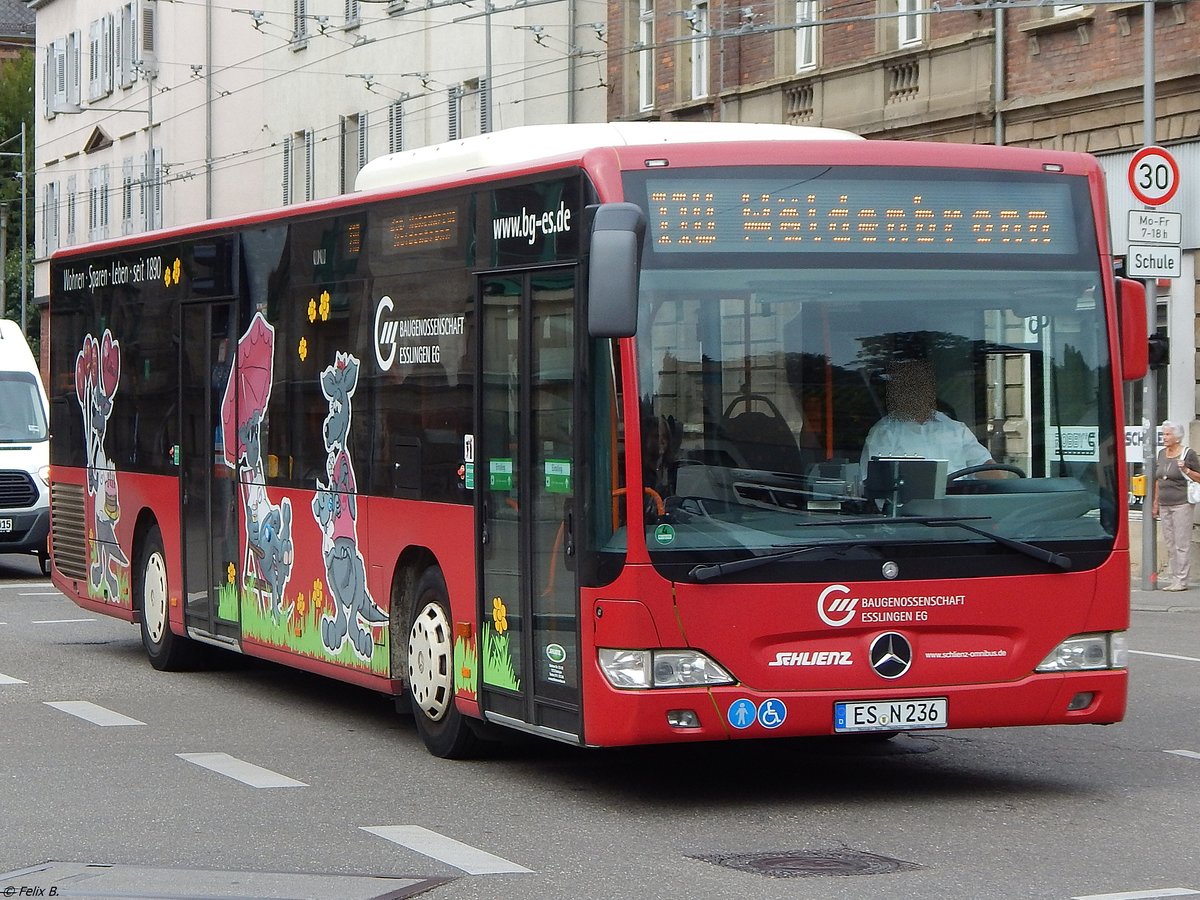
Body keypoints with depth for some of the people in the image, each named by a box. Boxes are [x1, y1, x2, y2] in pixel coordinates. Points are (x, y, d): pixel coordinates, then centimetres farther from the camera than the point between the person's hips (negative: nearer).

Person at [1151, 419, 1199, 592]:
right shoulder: (1162, 453, 13)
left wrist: (1185, 470, -17)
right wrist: (1155, 503, 18)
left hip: (1182, 504, -6)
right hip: (1165, 506, 6)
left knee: (1182, 544, -5)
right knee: (1169, 544, 8)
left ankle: (1181, 580, -3)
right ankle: (1172, 579, 12)